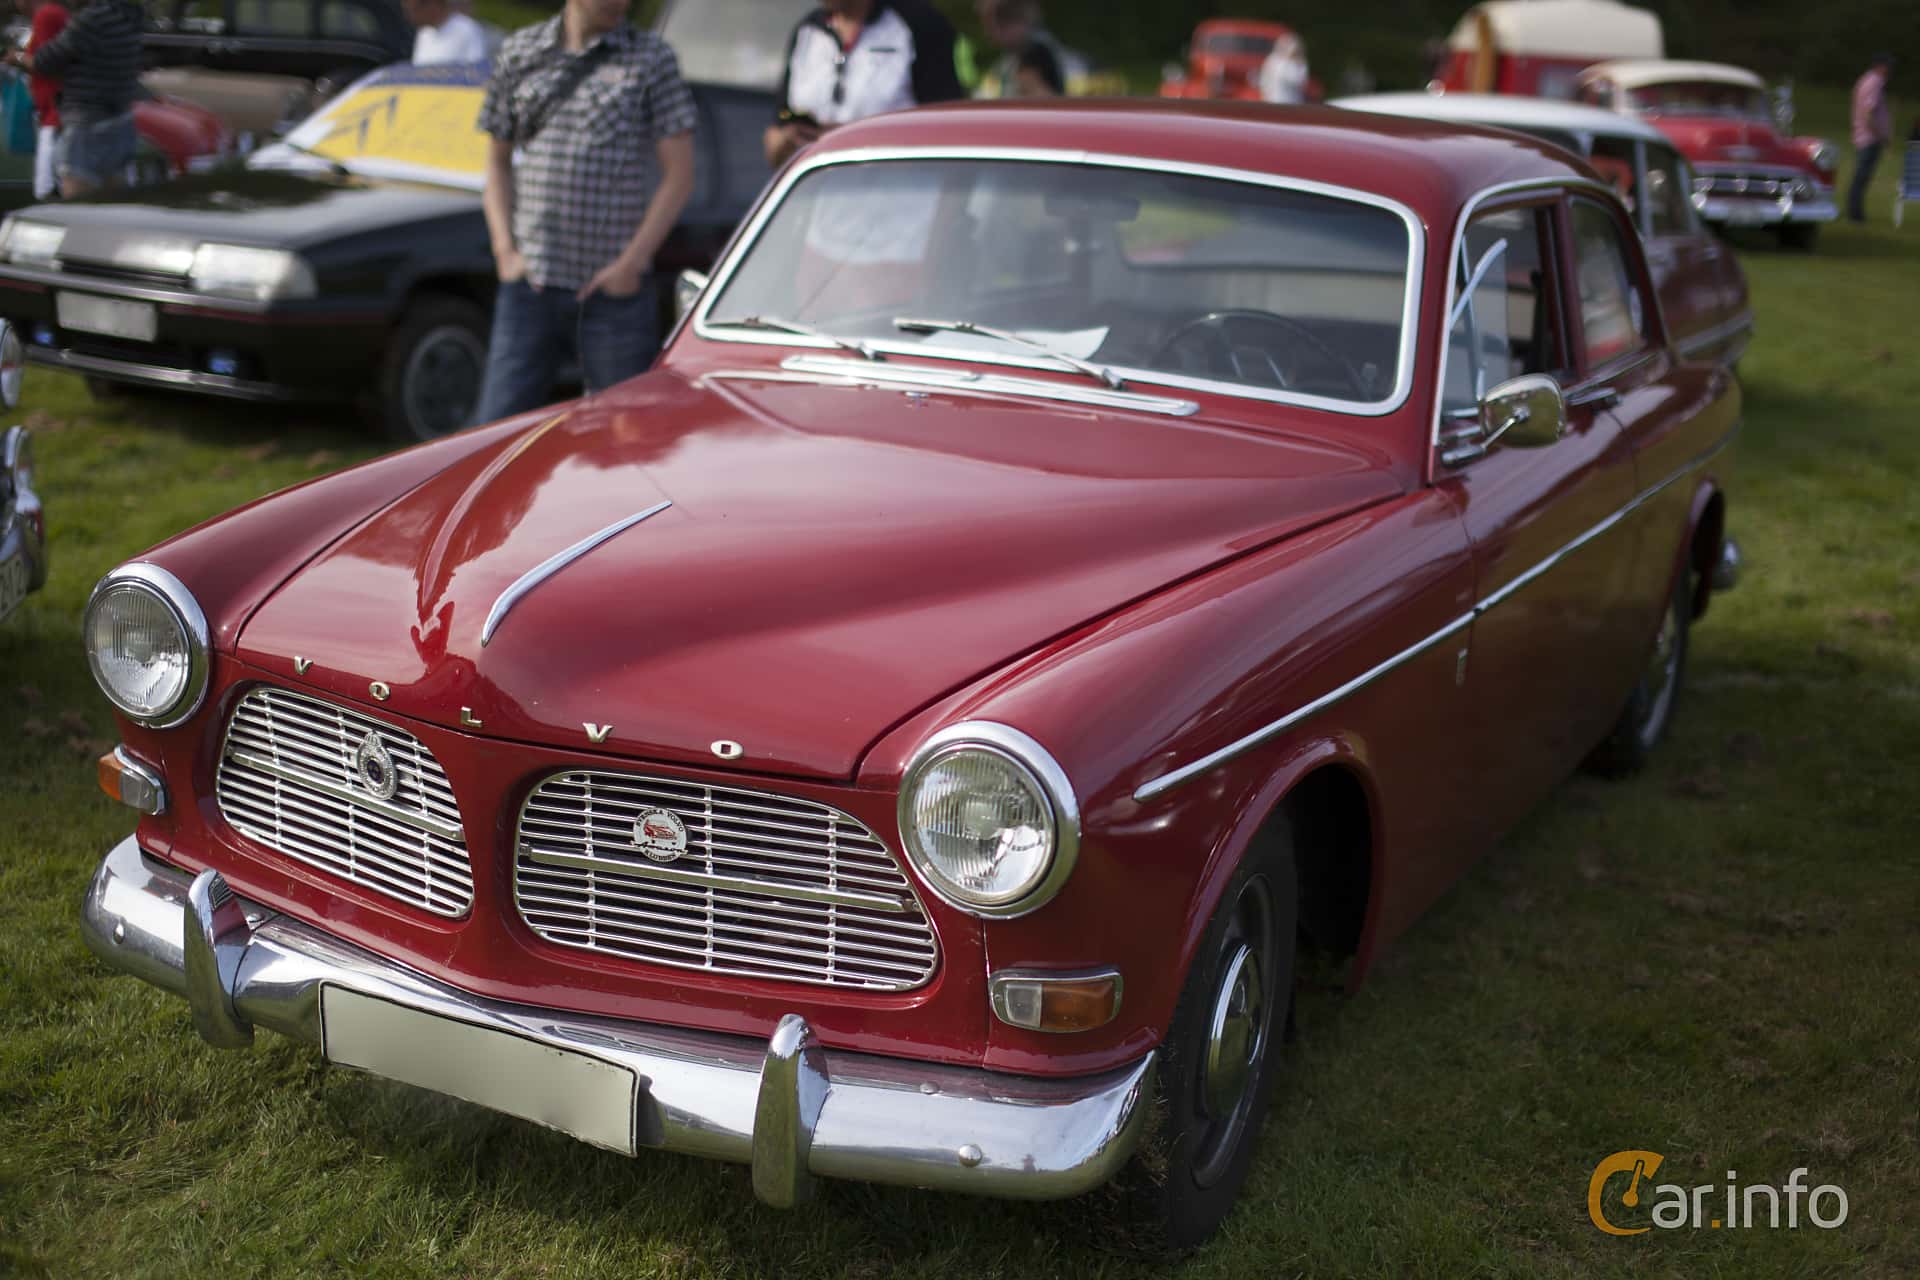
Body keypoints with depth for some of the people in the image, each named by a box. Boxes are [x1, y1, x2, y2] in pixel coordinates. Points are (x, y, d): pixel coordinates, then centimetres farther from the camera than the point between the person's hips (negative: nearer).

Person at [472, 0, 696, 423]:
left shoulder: (652, 58, 4)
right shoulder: (520, 51, 10)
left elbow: (679, 174, 0)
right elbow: (498, 161, 17)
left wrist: (632, 263, -8)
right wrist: (505, 249, 3)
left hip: (613, 290, -2)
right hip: (529, 287, 2)